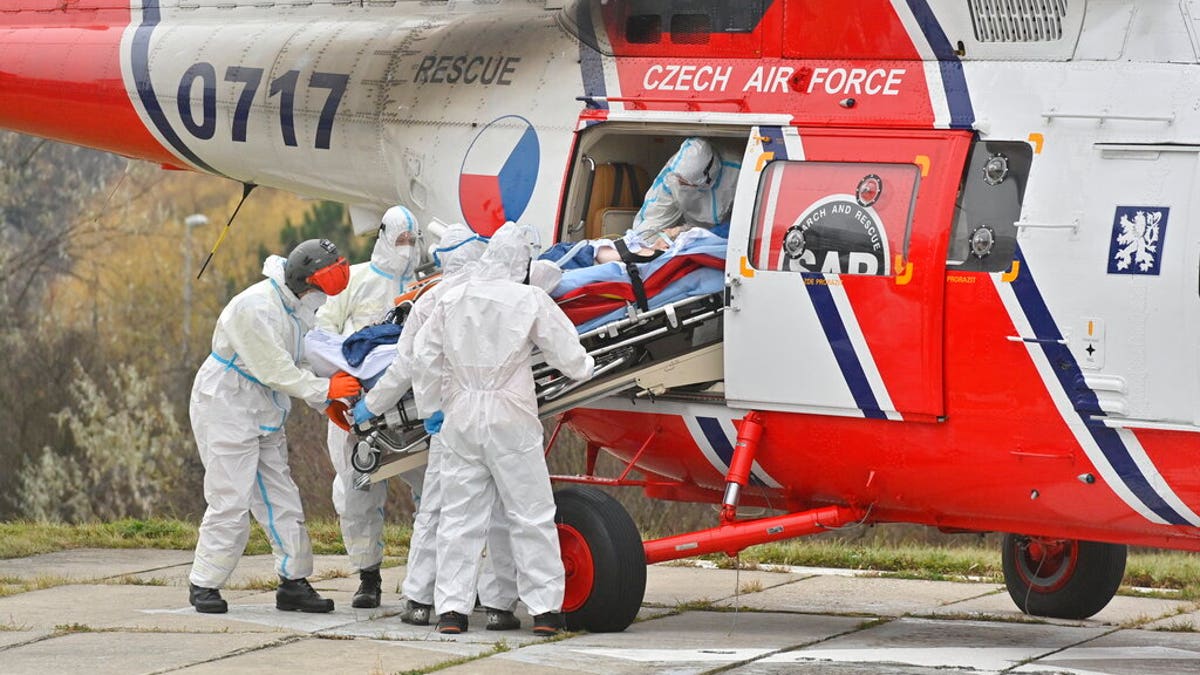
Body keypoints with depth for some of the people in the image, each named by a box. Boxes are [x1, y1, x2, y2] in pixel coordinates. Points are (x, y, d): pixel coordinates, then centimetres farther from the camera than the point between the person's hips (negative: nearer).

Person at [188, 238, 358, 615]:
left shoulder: (299, 308, 7)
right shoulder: (255, 309, -23)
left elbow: (301, 364, 11)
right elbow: (274, 371, -24)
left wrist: (329, 403, -1)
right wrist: (324, 390, -19)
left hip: (264, 415, 9)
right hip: (226, 410, -9)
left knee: (282, 501, 7)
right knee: (231, 502, -10)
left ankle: (294, 583, 11)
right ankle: (203, 586, -1)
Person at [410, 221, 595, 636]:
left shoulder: (451, 301, 5)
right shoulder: (531, 301, -7)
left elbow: (425, 358, 10)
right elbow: (566, 353, -1)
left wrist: (429, 408, 22)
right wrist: (584, 369, 22)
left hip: (461, 419, 3)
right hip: (510, 421, -3)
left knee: (459, 515, 8)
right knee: (532, 514, 4)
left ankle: (451, 607, 5)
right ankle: (544, 608, 4)